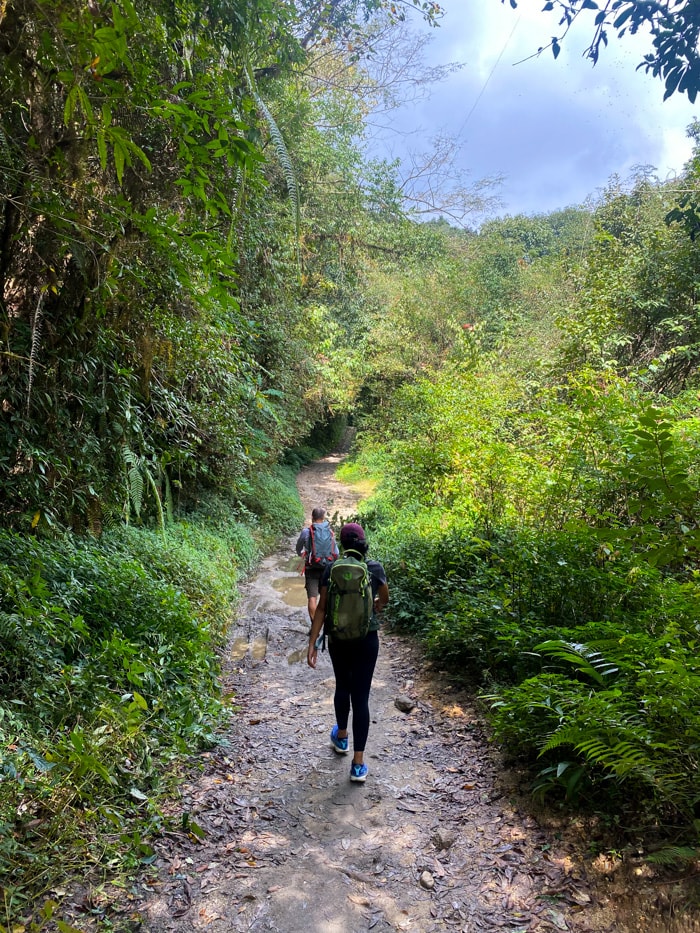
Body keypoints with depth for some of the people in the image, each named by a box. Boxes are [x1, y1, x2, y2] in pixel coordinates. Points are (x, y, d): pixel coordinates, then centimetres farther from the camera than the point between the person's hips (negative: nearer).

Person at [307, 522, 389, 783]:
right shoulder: (375, 568, -6)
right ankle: (358, 763, 5)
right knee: (361, 696, 3)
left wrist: (312, 643, -7)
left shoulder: (332, 570, -7)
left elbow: (322, 608, -10)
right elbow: (384, 599, 12)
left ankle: (341, 737, 45)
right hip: (367, 640, -1)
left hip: (338, 639, 1)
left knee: (343, 687, 24)